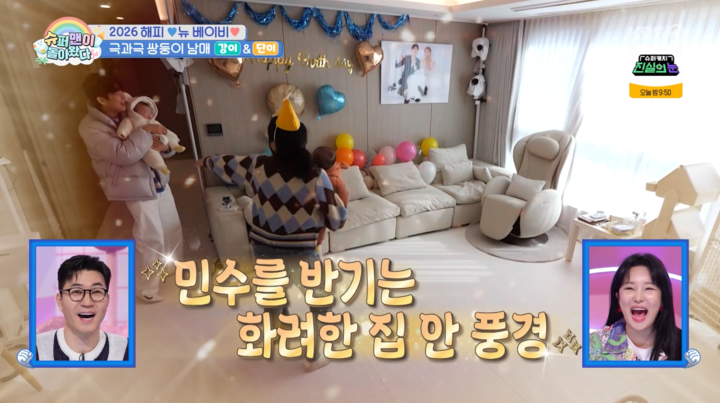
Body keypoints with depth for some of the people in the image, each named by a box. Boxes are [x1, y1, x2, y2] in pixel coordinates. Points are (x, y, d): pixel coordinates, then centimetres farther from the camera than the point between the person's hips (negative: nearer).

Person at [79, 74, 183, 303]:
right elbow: (124, 154, -29)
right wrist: (146, 131, -21)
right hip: (136, 187, -7)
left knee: (173, 228, 17)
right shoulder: (90, 128, -14)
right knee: (150, 238, -3)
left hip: (158, 179, 7)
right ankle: (145, 288, 17)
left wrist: (164, 146, -14)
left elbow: (167, 144, 9)